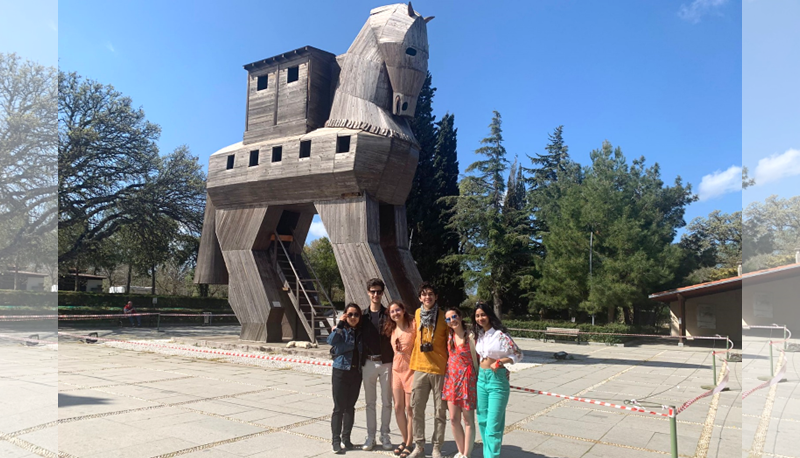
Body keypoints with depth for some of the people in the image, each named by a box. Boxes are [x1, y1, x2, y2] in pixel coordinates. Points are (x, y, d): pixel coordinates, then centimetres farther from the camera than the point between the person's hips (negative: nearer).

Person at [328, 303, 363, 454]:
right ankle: (336, 440, 5)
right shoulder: (341, 330, -5)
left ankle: (346, 438, 21)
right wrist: (340, 324, -24)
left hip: (356, 373, 4)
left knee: (350, 407, 10)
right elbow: (331, 340, -26)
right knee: (339, 407, -2)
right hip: (340, 372, -4)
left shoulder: (361, 332, 7)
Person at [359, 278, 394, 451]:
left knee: (386, 401, 6)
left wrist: (395, 360, -8)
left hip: (386, 363, -1)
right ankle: (370, 436, 17)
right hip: (368, 363, 2)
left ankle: (385, 435, 18)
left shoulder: (388, 314, 0)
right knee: (370, 402, 9)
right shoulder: (363, 315, 6)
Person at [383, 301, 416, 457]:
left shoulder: (413, 325, -11)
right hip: (396, 369, 6)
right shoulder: (391, 330, 9)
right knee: (398, 407, 8)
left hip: (411, 369, -6)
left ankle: (409, 444, 14)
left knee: (409, 408, 1)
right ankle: (405, 440, 23)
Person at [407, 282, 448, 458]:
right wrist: (412, 360, 13)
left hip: (440, 369, -3)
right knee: (417, 408, 7)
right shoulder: (417, 314, 5)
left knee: (440, 410, 4)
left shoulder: (444, 317, -4)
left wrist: (451, 366, -2)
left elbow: (450, 343, 2)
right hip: (420, 367, 3)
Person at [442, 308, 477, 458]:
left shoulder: (470, 336, -13)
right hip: (451, 378, 6)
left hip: (467, 378, -6)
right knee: (453, 419, 9)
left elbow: (478, 357, -11)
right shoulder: (450, 335, 6)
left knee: (468, 420, 4)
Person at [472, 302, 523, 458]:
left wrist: (500, 362, -19)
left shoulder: (500, 334, -13)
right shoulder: (479, 335, 8)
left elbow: (518, 354, -10)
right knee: (483, 421, 14)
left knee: (493, 424, -6)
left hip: (497, 379, -7)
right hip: (481, 378, 7)